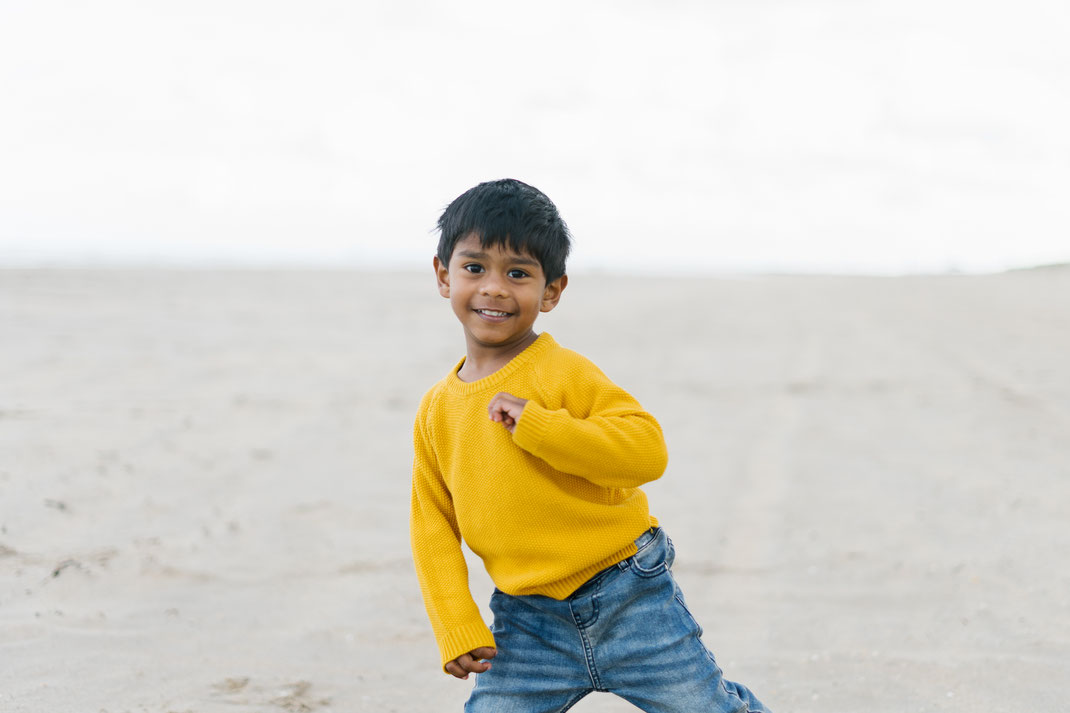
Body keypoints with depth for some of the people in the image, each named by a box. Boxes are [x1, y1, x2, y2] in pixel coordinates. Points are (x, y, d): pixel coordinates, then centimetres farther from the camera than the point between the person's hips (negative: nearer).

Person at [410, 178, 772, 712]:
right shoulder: (437, 410, 2)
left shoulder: (563, 373, -13)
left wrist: (535, 423, -28)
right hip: (527, 622, 4)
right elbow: (433, 527, 7)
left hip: (628, 600, -4)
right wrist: (458, 631, -1)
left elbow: (648, 450, -24)